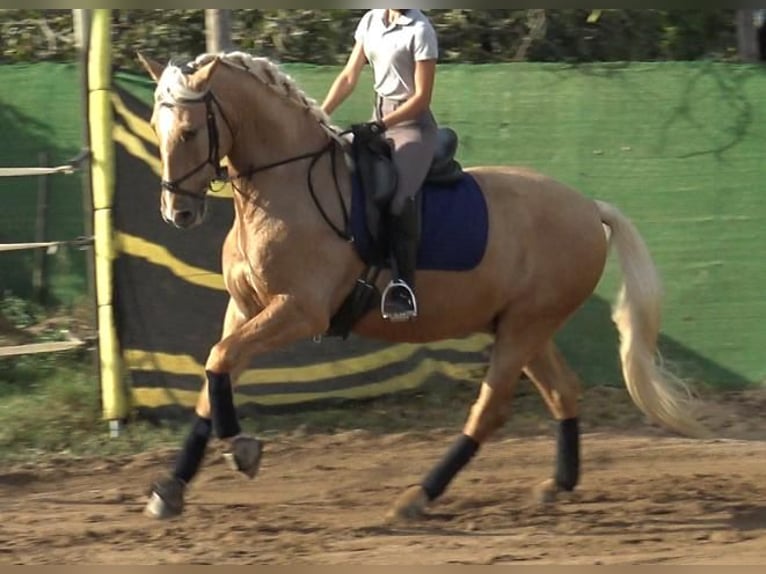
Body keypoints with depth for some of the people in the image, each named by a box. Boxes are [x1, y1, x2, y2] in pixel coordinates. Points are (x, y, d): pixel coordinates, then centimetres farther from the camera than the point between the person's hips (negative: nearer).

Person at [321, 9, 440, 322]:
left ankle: (403, 286, -33)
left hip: (412, 124, -8)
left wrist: (382, 125, -22)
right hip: (378, 122, 8)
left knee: (399, 193, -31)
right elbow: (349, 77, 10)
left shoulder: (419, 31, -12)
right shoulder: (371, 21, 8)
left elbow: (422, 97, -13)